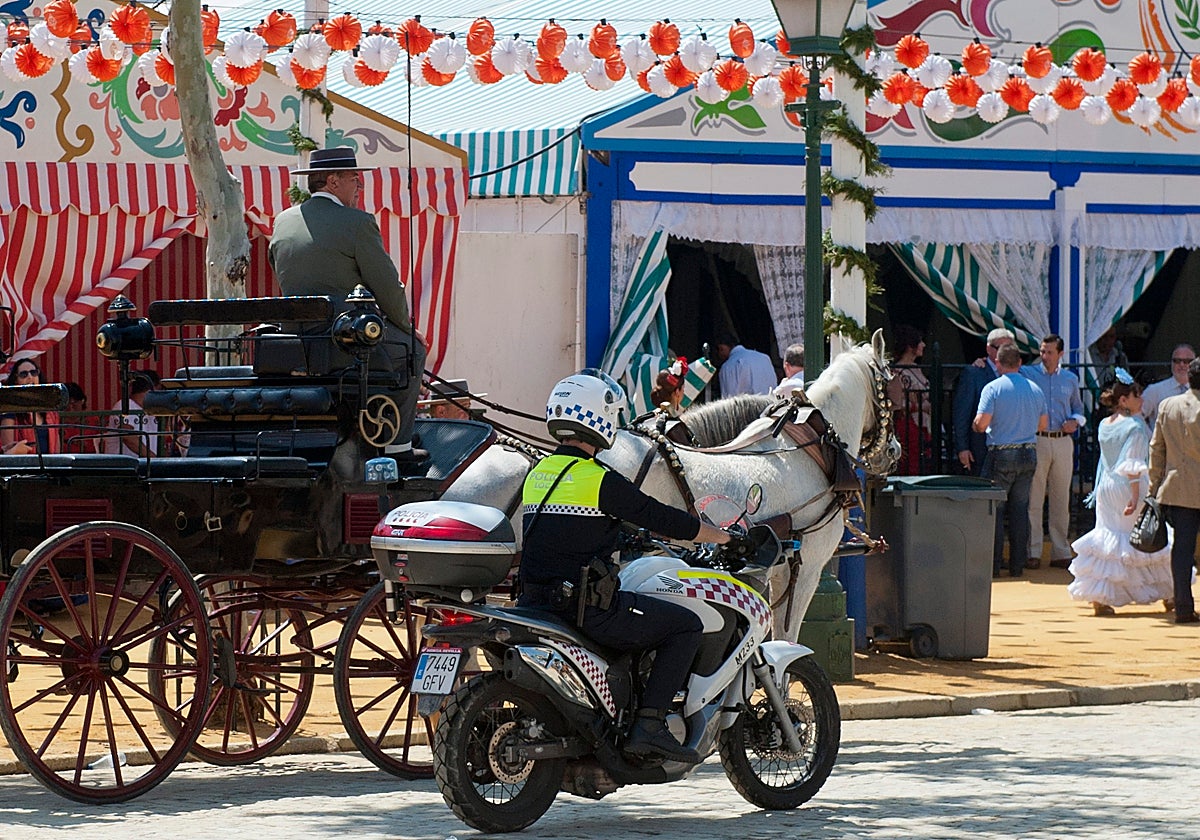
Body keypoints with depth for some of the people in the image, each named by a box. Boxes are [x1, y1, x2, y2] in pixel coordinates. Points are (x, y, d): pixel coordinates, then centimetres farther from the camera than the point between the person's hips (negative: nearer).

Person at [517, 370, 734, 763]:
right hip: (585, 606, -8)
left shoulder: (538, 473, 13)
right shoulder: (600, 480, -11)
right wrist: (726, 538, 8)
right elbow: (661, 518, -7)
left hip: (535, 597, 8)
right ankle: (649, 724, -8)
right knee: (686, 625, 1)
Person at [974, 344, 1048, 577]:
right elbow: (1042, 425, 13)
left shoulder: (993, 388, -9)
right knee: (1020, 509, 10)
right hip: (1028, 455, 4)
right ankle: (1018, 564, 11)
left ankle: (993, 564, 1)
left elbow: (981, 424, -16)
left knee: (994, 509, 2)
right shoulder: (1035, 390, 7)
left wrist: (975, 425, 7)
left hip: (1001, 455, -4)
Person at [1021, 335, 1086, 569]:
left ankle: (1061, 552, 12)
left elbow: (1079, 409, 20)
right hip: (1037, 441, -3)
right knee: (1033, 498, -6)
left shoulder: (1070, 379, 14)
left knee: (1061, 499, 6)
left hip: (1063, 442, 3)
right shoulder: (1027, 374, 4)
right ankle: (1032, 552, -1)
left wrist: (1075, 421, 1)